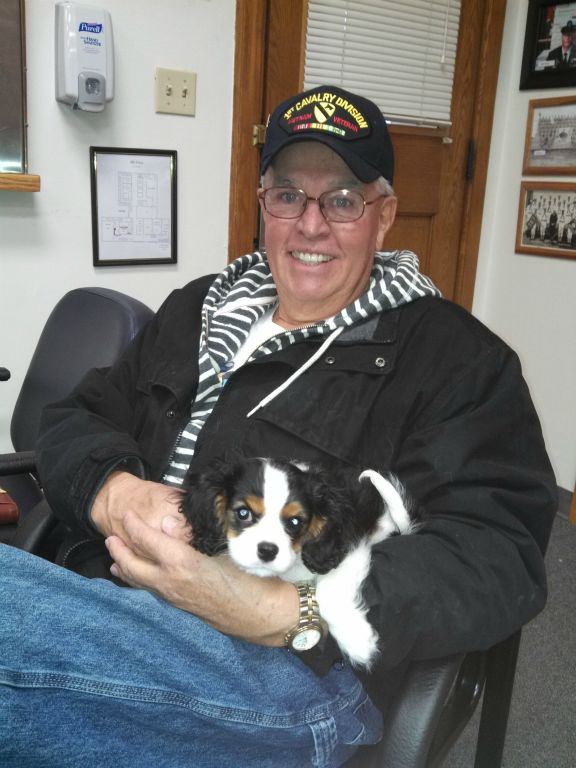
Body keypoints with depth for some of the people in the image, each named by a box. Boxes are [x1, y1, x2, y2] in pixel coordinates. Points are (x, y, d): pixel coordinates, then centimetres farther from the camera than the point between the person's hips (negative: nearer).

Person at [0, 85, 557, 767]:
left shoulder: (457, 357, 2)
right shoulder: (197, 309, 20)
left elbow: (496, 557, -9)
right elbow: (73, 420, 17)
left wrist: (285, 610, -25)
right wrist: (112, 492, -9)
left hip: (299, 666, -6)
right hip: (118, 602, 7)